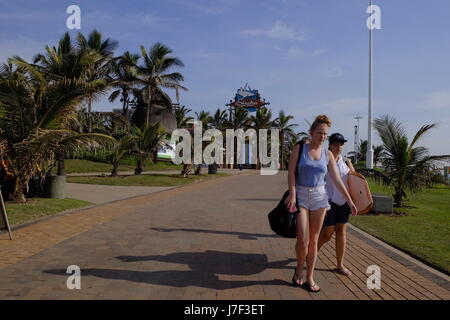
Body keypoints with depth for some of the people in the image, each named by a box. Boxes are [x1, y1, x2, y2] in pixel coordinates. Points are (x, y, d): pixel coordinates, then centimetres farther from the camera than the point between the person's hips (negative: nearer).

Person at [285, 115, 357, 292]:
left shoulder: (328, 154, 4)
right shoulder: (299, 149, -3)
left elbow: (337, 179, 5)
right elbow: (291, 172, -9)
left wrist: (349, 201, 2)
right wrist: (292, 194, -20)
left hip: (319, 197, 3)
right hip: (300, 196, -3)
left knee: (314, 240, 6)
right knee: (303, 239, -8)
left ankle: (310, 277, 17)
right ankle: (299, 269, 20)